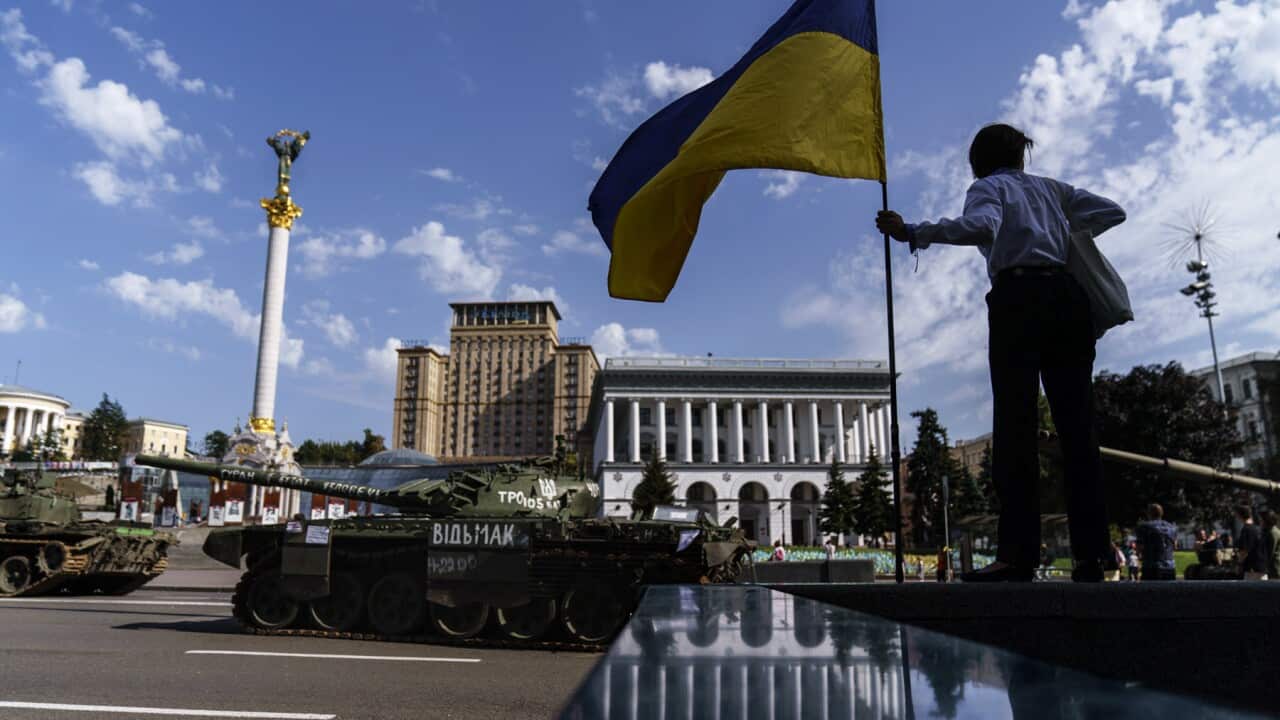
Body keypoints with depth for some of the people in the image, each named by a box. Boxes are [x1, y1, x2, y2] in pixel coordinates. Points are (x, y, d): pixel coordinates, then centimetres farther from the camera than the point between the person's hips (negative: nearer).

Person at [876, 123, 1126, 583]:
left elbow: (980, 227, -14)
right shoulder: (1050, 188, 25)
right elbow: (1112, 212, 24)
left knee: (1016, 424, -11)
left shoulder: (988, 187, 9)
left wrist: (912, 233, -19)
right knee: (1076, 424, 3)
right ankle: (1092, 552, 1)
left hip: (1019, 298, -5)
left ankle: (1018, 554, -17)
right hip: (1068, 297, 5)